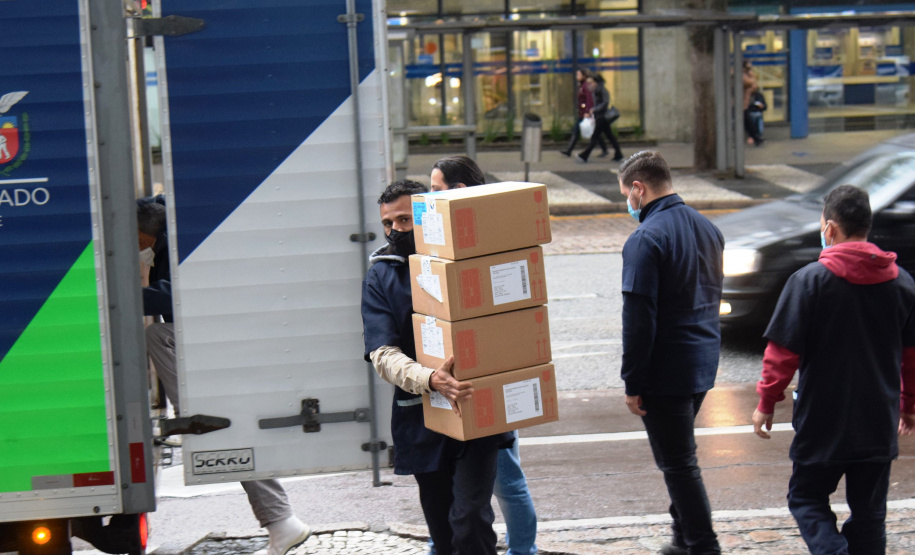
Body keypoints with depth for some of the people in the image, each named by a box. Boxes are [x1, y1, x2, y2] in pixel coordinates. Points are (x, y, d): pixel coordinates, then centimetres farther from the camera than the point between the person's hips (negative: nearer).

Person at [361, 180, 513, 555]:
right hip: (421, 418, 2)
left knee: (470, 518, -13)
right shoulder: (380, 277, 3)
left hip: (474, 411, -2)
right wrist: (429, 379, -28)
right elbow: (383, 355, -8)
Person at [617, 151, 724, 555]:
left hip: (665, 370, -9)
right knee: (680, 457, 21)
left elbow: (638, 320, -20)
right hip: (703, 364, 9)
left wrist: (632, 383, -14)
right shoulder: (707, 228, 9)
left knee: (679, 464, 1)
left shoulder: (646, 240, -18)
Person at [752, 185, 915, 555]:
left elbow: (783, 351, -11)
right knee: (869, 511, 13)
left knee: (806, 498, 11)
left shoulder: (809, 280, -12)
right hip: (879, 423, 4)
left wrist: (766, 402, 1)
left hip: (822, 420, -4)